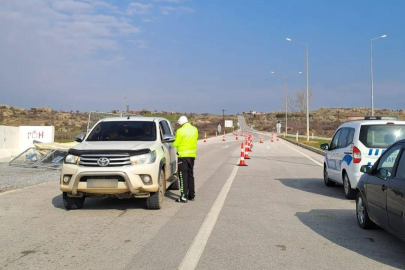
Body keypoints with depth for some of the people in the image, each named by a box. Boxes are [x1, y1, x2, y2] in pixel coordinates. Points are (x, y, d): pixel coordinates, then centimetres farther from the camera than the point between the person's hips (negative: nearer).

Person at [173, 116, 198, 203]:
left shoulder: (180, 131, -13)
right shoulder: (195, 129, 7)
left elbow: (176, 143, -9)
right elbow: (195, 140, 11)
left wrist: (172, 144, 11)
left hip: (183, 156, -6)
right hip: (192, 155, 7)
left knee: (183, 176, -4)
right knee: (190, 175, 16)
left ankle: (183, 196, -7)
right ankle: (191, 195, 22)